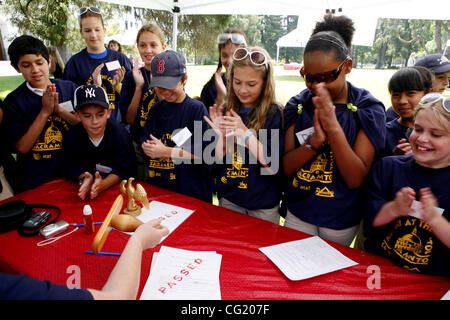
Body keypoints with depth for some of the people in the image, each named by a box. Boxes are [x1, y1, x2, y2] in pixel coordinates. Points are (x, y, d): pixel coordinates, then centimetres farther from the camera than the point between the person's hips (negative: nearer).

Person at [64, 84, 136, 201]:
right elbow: (73, 167, -5)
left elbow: (123, 168, -14)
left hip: (116, 185, -2)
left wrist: (103, 184, -31)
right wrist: (84, 179, -27)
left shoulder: (120, 133, -13)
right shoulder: (72, 136, -6)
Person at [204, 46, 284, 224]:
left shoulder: (275, 113, -13)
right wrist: (221, 136, -17)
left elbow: (274, 166, -20)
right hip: (228, 199, 4)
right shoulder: (228, 111, -1)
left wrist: (246, 134, -26)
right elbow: (218, 161, 0)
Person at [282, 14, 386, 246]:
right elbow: (286, 167, -7)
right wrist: (315, 140, -25)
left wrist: (333, 126, -29)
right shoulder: (298, 105, -5)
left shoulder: (367, 108, -11)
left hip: (341, 220, -2)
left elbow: (356, 179, -18)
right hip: (297, 214, 2)